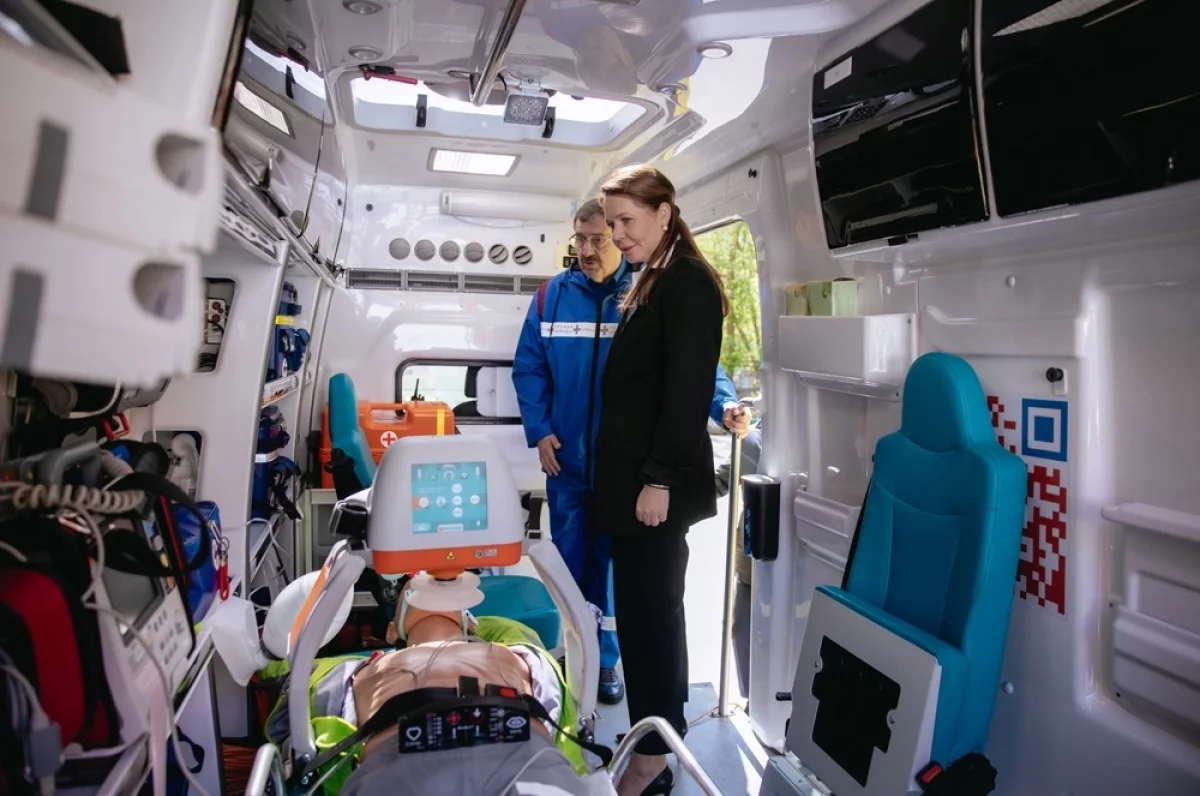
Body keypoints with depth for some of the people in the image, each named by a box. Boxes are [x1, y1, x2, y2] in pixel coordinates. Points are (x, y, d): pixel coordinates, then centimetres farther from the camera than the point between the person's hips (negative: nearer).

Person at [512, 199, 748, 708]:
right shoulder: (552, 295, 0)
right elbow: (528, 368, 3)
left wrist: (723, 403, -28)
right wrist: (539, 431, -5)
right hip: (567, 458, 2)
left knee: (615, 566, 12)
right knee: (569, 563, 14)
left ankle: (605, 659, 31)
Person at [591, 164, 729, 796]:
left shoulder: (686, 281, -11)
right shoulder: (652, 285, 18)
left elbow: (688, 388, -19)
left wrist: (660, 478, -20)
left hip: (656, 481, -10)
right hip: (634, 475, 10)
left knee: (647, 610, -3)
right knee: (651, 607, 16)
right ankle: (662, 727, 29)